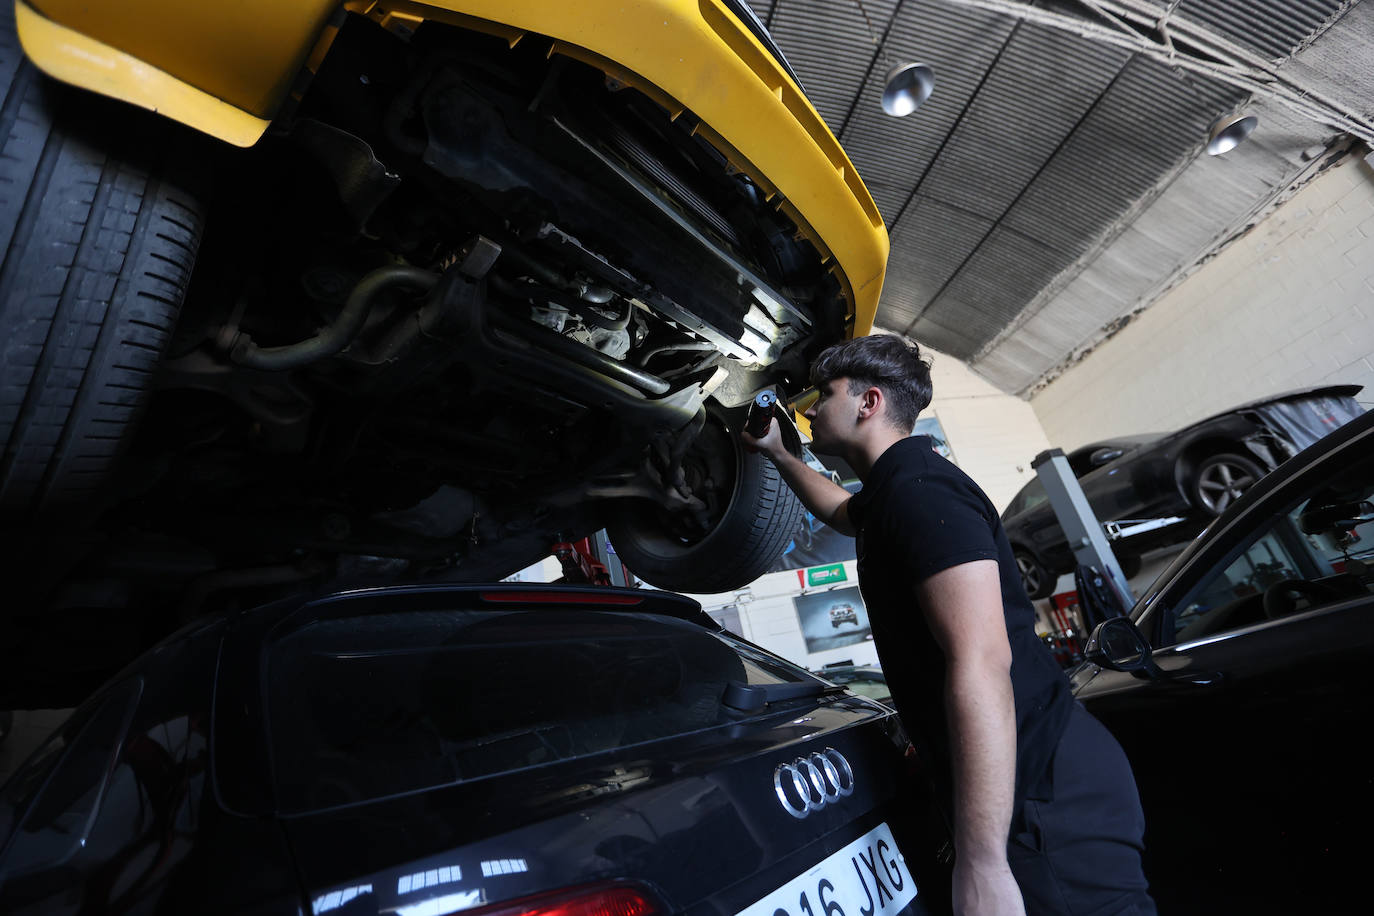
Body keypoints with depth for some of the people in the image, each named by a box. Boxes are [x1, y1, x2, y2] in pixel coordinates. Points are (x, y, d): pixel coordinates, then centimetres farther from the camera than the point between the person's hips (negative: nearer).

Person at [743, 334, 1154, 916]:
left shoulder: (919, 490, -22)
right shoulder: (891, 491, 11)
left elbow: (981, 662, -30)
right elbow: (838, 510, 37)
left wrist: (981, 867, -29)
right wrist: (777, 453, 35)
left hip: (1048, 799, -10)